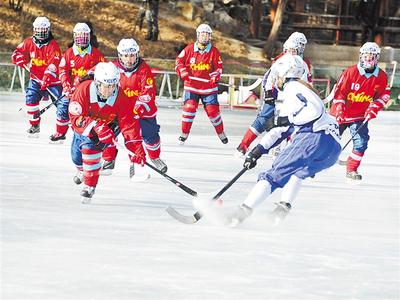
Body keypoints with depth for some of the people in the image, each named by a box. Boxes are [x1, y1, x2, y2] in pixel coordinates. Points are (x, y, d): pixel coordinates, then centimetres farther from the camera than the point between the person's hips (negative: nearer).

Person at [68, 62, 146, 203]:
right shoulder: (84, 90, -33)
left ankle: (90, 185, -15)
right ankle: (82, 170, 58)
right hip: (82, 126, 2)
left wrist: (137, 149, -36)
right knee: (76, 155, 19)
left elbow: (128, 124, -27)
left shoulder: (120, 97, -29)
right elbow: (76, 117, -34)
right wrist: (97, 127, -48)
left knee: (90, 145, -28)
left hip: (108, 126, -2)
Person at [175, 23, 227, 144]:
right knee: (189, 107, -14)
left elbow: (219, 66, 5)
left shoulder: (214, 51, 0)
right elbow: (179, 61, 6)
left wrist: (216, 76, -14)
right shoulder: (189, 49, -1)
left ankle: (221, 133, 20)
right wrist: (183, 72, -10)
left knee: (213, 110, -1)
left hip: (208, 87, 0)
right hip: (191, 86, 0)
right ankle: (184, 133, 0)